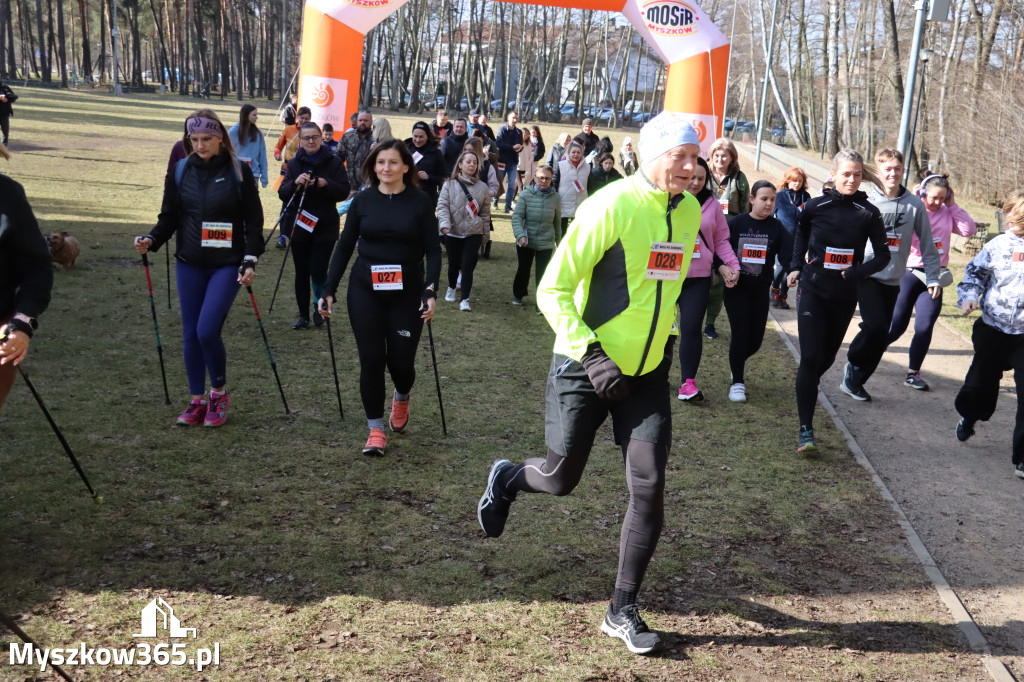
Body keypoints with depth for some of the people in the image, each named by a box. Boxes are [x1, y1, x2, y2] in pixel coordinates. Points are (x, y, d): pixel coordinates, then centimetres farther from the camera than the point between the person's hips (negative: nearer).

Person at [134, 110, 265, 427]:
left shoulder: (239, 171, -3)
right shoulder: (180, 171, 5)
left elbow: (253, 219, -1)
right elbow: (169, 216, 9)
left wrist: (250, 261, -9)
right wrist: (152, 240, -9)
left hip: (226, 265, -4)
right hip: (189, 265, 4)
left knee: (207, 330, -14)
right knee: (190, 334, 7)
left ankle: (219, 393, 9)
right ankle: (197, 401, 20)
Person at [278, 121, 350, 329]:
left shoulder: (334, 163, -2)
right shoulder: (295, 164, 7)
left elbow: (344, 192, -7)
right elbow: (282, 194, 1)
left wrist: (325, 184, -24)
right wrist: (295, 183, -18)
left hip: (325, 226, -3)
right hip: (299, 225, 3)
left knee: (318, 271, -10)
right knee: (301, 272, 7)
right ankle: (303, 315, 19)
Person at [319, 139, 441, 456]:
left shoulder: (420, 202, -3)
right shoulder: (363, 200, 2)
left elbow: (433, 251, -2)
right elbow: (344, 247, 6)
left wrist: (430, 292, -14)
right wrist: (328, 290, 2)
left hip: (407, 292, -1)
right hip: (365, 290, 1)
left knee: (401, 361, -1)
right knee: (371, 361, -1)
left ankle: (401, 397, 36)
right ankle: (376, 430, 12)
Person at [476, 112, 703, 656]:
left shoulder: (689, 212, 3)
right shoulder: (610, 207, -18)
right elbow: (553, 290, -17)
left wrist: (665, 338, 16)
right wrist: (591, 355, -23)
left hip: (648, 372, 5)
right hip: (587, 366, -5)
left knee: (649, 488, -3)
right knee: (560, 478, 6)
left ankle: (622, 611, 12)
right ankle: (506, 479, 43)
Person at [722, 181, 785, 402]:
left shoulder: (777, 228, 1)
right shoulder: (736, 223, -4)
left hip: (761, 290, 3)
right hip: (736, 287, -2)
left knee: (756, 338, 5)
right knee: (741, 334, -9)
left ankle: (738, 361, 39)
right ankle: (737, 382, 4)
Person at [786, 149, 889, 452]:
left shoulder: (869, 213, -4)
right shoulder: (815, 206, -4)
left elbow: (883, 256, 0)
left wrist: (856, 272, -16)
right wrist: (796, 266, 9)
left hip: (844, 296, 2)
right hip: (813, 291, -2)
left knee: (827, 357, 13)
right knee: (810, 357, -12)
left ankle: (805, 390, 47)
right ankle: (806, 429, -13)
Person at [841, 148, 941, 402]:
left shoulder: (915, 205, 1)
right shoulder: (866, 201, -4)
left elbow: (927, 243, 5)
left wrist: (933, 277, 2)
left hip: (893, 280, 3)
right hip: (867, 274, -3)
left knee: (880, 336, 5)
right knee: (876, 326, -19)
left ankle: (855, 380, 19)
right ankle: (854, 363, 8)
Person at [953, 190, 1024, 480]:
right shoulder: (1000, 245, -3)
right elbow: (975, 271, 11)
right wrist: (969, 296, -5)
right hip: (993, 330, 2)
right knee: (982, 382, 18)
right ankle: (969, 417, 51)